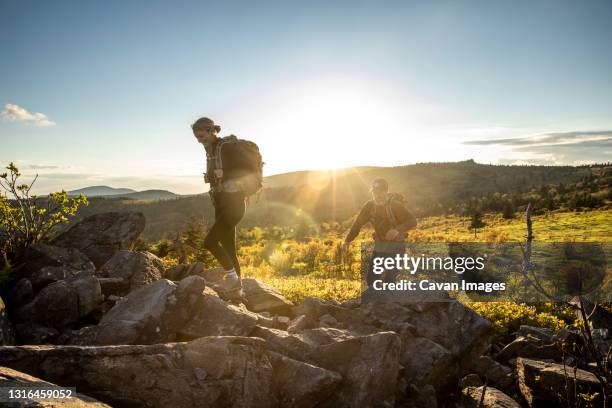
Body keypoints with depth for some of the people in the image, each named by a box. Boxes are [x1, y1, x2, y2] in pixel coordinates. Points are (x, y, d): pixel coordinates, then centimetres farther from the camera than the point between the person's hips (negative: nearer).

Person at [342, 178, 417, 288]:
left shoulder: (395, 205, -19)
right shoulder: (369, 206, -5)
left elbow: (412, 220, -25)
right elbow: (358, 223, 0)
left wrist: (398, 230, -42)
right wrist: (347, 240, -9)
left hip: (396, 245, -5)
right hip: (379, 245, 5)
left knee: (388, 280, -11)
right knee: (370, 278, 9)